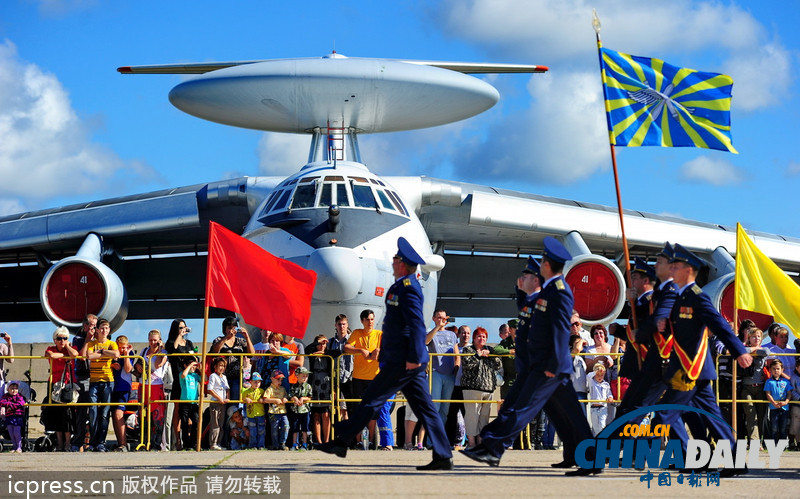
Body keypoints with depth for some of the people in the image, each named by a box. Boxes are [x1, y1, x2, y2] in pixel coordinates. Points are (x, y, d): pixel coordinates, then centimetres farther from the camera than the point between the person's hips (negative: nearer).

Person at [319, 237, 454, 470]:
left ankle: (341, 441, 4)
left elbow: (417, 325, -21)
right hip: (410, 360, 10)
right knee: (424, 407, 6)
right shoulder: (404, 285, 18)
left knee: (372, 399, -2)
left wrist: (413, 358, -25)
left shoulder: (408, 288, -14)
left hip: (403, 362, -10)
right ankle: (443, 456, 2)